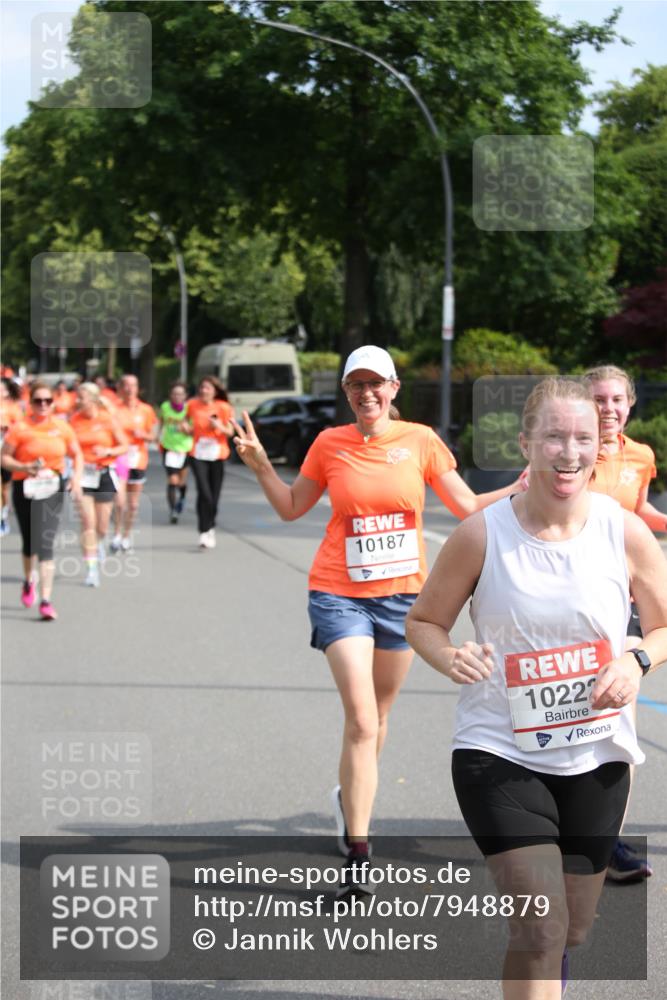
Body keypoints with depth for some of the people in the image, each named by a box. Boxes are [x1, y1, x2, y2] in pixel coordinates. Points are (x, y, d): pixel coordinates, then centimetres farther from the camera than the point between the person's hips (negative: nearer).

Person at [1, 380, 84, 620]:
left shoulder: (62, 427, 2)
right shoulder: (20, 428, -5)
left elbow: (77, 455, 13)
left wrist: (77, 476, -4)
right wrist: (25, 467, -20)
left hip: (52, 490, 0)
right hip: (25, 489, 0)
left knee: (45, 543, -13)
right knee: (30, 543, 14)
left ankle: (46, 600, -17)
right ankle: (29, 581, 46)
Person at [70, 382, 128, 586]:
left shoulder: (108, 419, -4)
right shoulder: (74, 419, 1)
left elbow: (124, 446, 0)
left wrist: (108, 451, -17)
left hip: (104, 474, 0)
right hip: (83, 475, 0)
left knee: (102, 525, 7)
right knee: (87, 521, -11)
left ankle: (99, 543, 44)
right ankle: (91, 568, -8)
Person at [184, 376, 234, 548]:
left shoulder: (223, 408, -2)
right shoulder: (193, 405, 1)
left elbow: (230, 432, 1)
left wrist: (220, 426, -19)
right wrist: (187, 427, -5)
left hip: (217, 455, 1)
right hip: (198, 454, -1)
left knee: (214, 495, 6)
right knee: (204, 492, -16)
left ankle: (210, 528, 27)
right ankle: (204, 531, -13)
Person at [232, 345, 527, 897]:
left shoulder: (420, 440, 1)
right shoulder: (330, 444, 0)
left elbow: (468, 506, 5)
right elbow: (292, 508, 11)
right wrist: (261, 466, -3)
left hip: (403, 594, 2)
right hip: (340, 595, -2)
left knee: (377, 716, 15)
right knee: (361, 719, -15)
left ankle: (351, 796, 44)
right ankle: (357, 855, -14)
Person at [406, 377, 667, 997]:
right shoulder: (481, 536, -11)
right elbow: (424, 621, 2)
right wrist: (447, 657, -20)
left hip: (596, 758, 3)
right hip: (500, 754, -3)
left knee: (572, 929, 16)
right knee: (540, 928, -17)